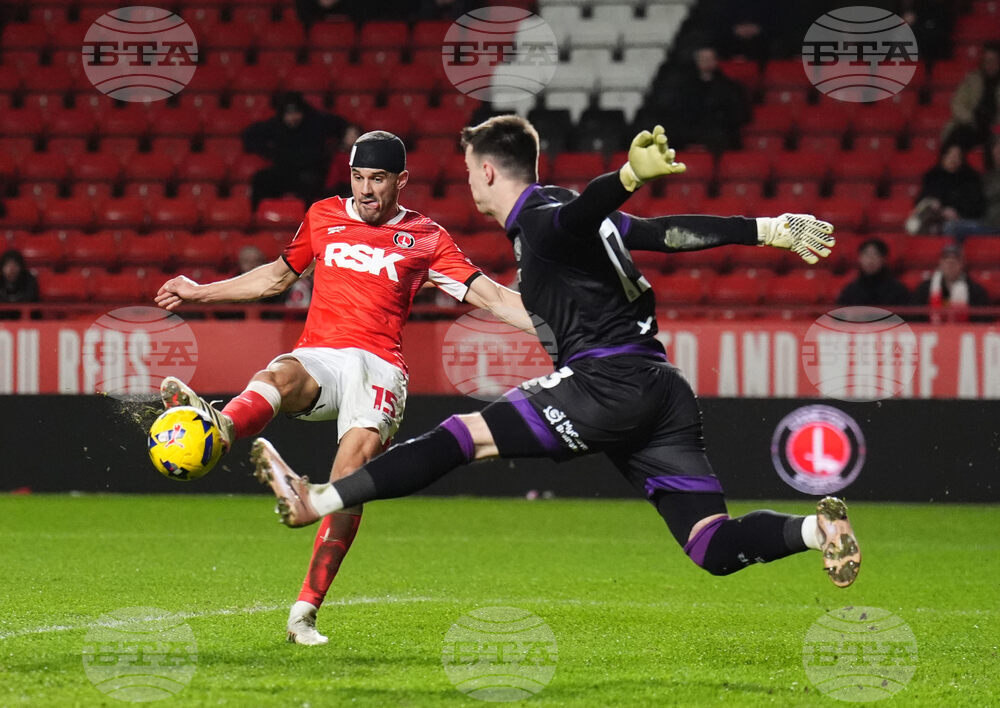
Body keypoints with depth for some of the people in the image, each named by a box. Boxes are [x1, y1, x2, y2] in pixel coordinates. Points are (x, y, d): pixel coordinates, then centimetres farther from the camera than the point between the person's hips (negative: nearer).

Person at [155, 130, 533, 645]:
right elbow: (278, 276, 35)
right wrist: (200, 293, 37)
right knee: (281, 376, -37)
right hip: (318, 355, 2)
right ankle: (215, 429, -71)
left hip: (379, 366, -1)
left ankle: (305, 612, -24)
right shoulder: (324, 217, 20)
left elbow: (490, 297, 9)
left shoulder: (425, 238, 13)